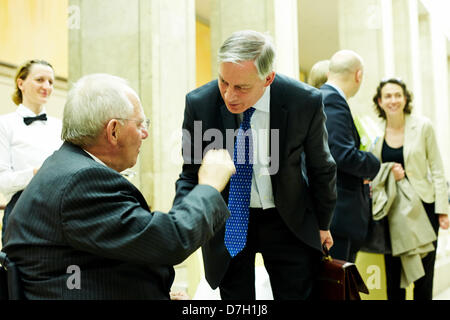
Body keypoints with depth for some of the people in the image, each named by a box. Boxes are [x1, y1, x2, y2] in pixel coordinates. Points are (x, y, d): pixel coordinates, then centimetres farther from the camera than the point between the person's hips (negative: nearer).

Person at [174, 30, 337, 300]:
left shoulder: (306, 102, -19)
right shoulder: (199, 103, -17)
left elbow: (321, 169, -2)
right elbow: (191, 172, -4)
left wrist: (323, 224, 10)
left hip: (288, 221, 0)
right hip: (227, 224, 1)